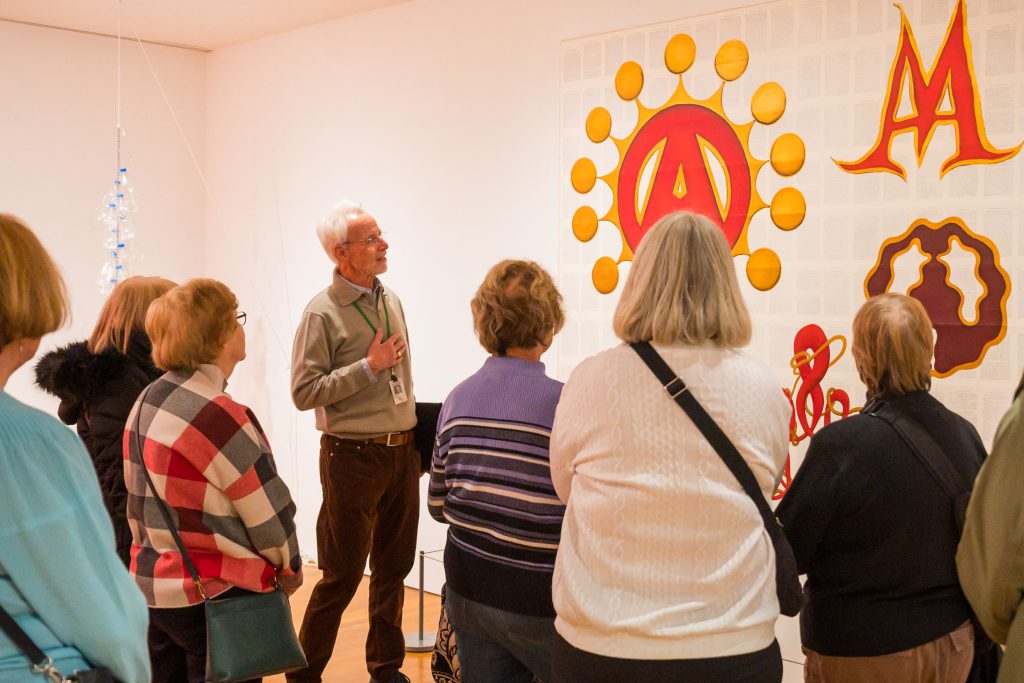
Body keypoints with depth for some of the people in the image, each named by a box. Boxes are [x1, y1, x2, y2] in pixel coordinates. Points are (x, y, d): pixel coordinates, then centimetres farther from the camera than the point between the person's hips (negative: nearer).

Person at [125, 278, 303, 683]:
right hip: (216, 595, -8)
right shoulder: (218, 415, -21)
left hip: (153, 584, 8)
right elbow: (267, 509, -15)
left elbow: (139, 499, 11)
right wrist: (289, 567, 1)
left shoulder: (147, 402, 4)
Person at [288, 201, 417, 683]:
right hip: (353, 458, -7)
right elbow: (304, 392, -17)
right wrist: (369, 366, -17)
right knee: (341, 577, 1)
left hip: (402, 453, 7)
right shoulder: (323, 313, -12)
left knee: (393, 569, 16)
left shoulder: (390, 299, 9)